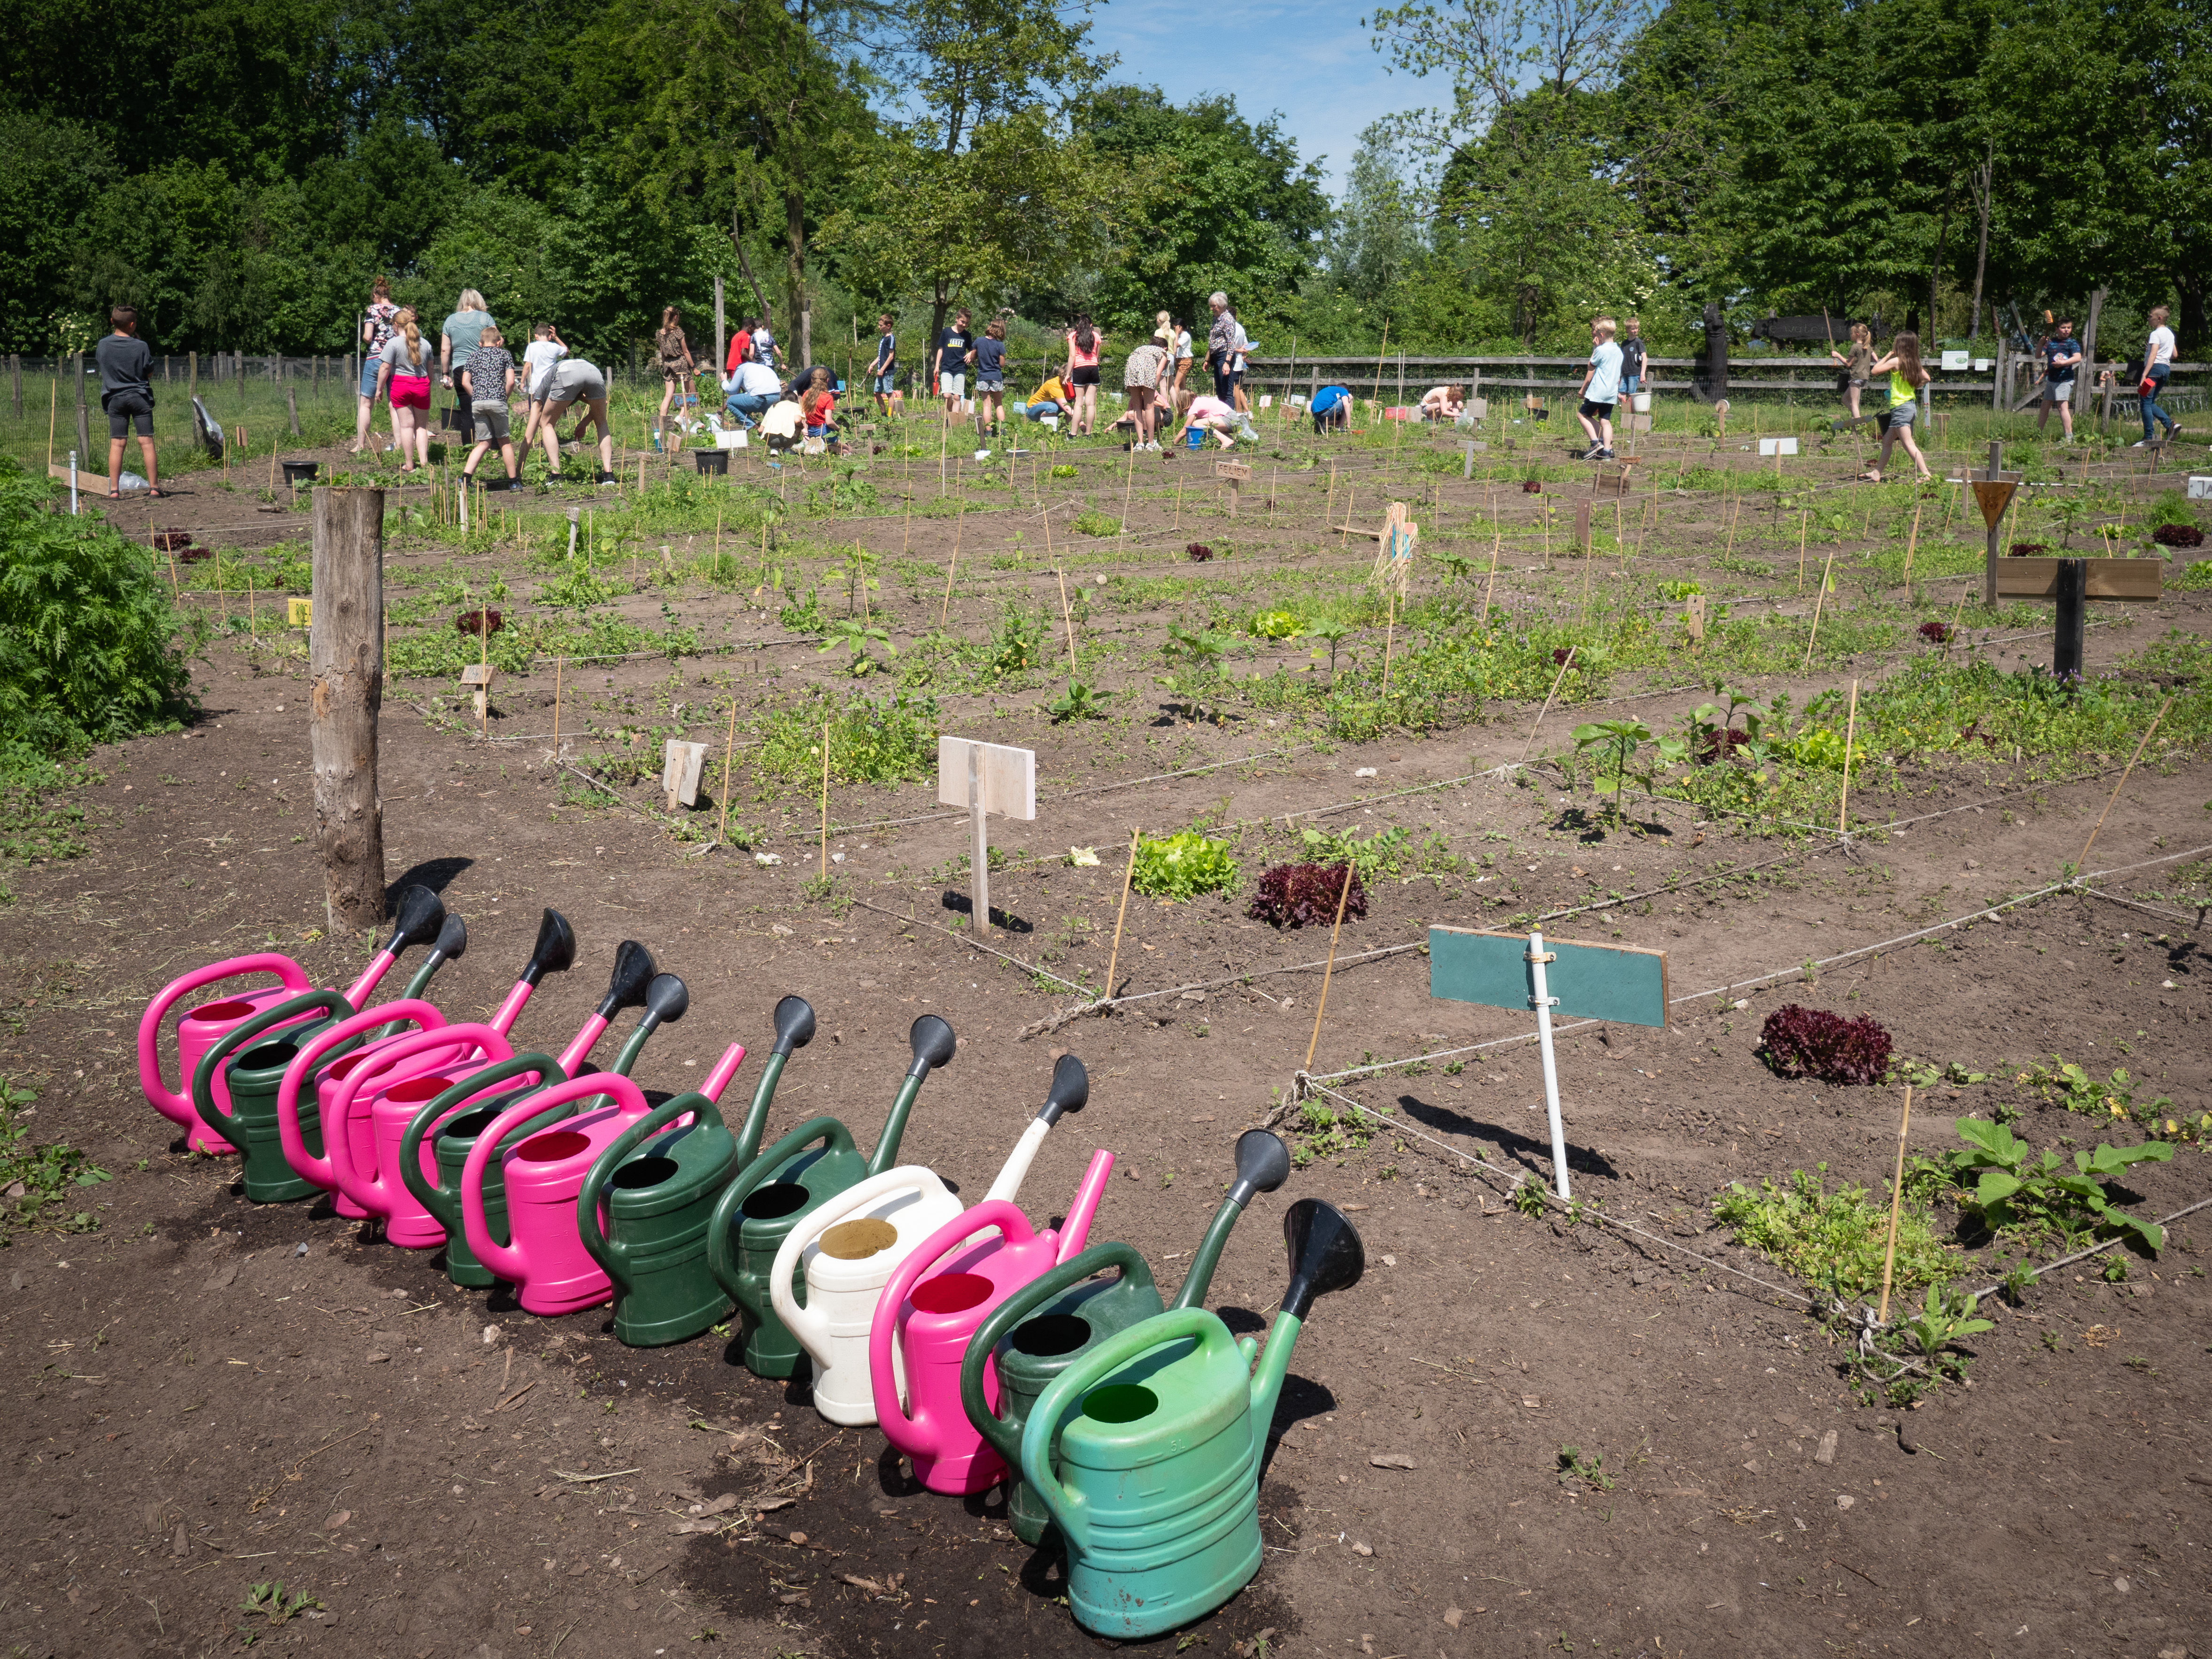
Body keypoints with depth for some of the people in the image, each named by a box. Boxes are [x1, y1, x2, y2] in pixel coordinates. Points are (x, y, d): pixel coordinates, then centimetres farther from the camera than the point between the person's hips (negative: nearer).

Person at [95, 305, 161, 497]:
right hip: (140, 396, -2)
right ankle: (154, 486, 2)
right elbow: (150, 373, 0)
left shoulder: (103, 345, -1)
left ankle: (114, 489, 0)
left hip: (115, 399, 2)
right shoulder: (141, 346, -9)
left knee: (116, 444, 3)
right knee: (146, 441, 1)